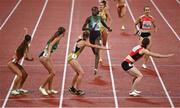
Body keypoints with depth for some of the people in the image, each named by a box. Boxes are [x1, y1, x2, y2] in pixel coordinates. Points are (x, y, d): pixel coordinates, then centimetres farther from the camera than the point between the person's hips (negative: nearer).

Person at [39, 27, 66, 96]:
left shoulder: (56, 38, 13)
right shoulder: (57, 38, -12)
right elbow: (51, 45, -26)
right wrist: (48, 54, -39)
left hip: (47, 56, 10)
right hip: (44, 57, -10)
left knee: (51, 73, 13)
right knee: (52, 73, -9)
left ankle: (50, 89, 17)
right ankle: (42, 87, -2)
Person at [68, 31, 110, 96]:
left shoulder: (80, 41, 12)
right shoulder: (84, 42, -13)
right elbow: (94, 46, -15)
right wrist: (104, 48, -11)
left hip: (72, 58, 10)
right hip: (72, 58, -10)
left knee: (78, 73, 19)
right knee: (81, 73, -10)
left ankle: (72, 88, 31)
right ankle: (77, 90, -7)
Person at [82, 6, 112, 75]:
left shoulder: (100, 18, 2)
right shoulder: (89, 18, -6)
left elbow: (104, 24, 23)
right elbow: (83, 28, -10)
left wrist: (108, 28, 7)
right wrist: (89, 28, -28)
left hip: (97, 35, 0)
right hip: (91, 35, 0)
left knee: (97, 52, -16)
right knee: (95, 52, 13)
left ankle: (96, 68, -23)